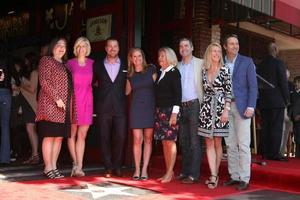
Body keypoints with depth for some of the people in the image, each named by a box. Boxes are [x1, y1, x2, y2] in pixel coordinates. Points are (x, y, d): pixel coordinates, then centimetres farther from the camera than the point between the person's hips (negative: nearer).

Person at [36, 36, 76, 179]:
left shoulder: (65, 65, 22)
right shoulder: (46, 61, 2)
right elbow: (44, 81, -10)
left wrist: (70, 105, 7)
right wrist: (57, 98, -17)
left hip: (65, 107, 7)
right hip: (51, 104, -7)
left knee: (59, 136, 5)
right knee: (49, 136, -6)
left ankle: (54, 167, 10)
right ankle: (48, 168, -1)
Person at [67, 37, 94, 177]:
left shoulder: (92, 63, 9)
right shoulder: (70, 63, 4)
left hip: (87, 101, 1)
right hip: (73, 99, -1)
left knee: (82, 135, -2)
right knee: (72, 134, 1)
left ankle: (78, 167, -2)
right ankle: (76, 163, 13)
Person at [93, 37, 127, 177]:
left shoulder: (125, 66, 11)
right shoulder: (98, 65, 11)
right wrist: (101, 94, 6)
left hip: (120, 108, 0)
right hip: (103, 108, 0)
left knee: (120, 138, -5)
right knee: (105, 138, 1)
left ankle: (117, 167, 9)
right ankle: (108, 167, 10)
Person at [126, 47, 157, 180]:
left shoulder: (151, 69, 2)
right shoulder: (130, 75, 8)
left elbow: (156, 87, 6)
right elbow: (127, 92, 16)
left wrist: (157, 106, 0)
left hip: (150, 107, -1)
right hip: (136, 108, 1)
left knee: (148, 140, 2)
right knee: (137, 140, -3)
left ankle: (144, 169, 8)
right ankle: (137, 169, 6)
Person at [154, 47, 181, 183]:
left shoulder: (174, 72, -5)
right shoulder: (160, 73, 15)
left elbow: (178, 93, -11)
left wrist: (174, 113, -16)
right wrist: (157, 111, 10)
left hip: (170, 111, -7)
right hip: (159, 111, 7)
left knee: (170, 141, -4)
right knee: (164, 142, 8)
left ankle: (170, 173, 3)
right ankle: (168, 171, 15)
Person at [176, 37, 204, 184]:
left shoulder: (200, 63, 0)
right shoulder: (177, 66, 14)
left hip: (194, 105, -5)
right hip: (181, 106, 5)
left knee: (195, 141, -5)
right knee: (183, 141, 10)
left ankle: (194, 174, -1)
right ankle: (185, 171, 19)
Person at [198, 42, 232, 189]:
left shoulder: (225, 70, 1)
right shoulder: (204, 71, 9)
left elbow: (228, 92, -3)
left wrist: (226, 110, -12)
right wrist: (204, 107, 11)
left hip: (220, 108, -3)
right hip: (206, 109, 3)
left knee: (217, 143, 3)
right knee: (209, 143, -1)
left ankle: (215, 174, 13)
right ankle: (213, 176, 0)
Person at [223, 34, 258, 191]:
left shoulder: (247, 62, 2)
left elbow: (253, 86, -3)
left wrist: (251, 107, -12)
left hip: (241, 106, -3)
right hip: (225, 107, 4)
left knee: (243, 145, -5)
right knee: (230, 145, 8)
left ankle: (244, 179, 0)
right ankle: (234, 176, 16)